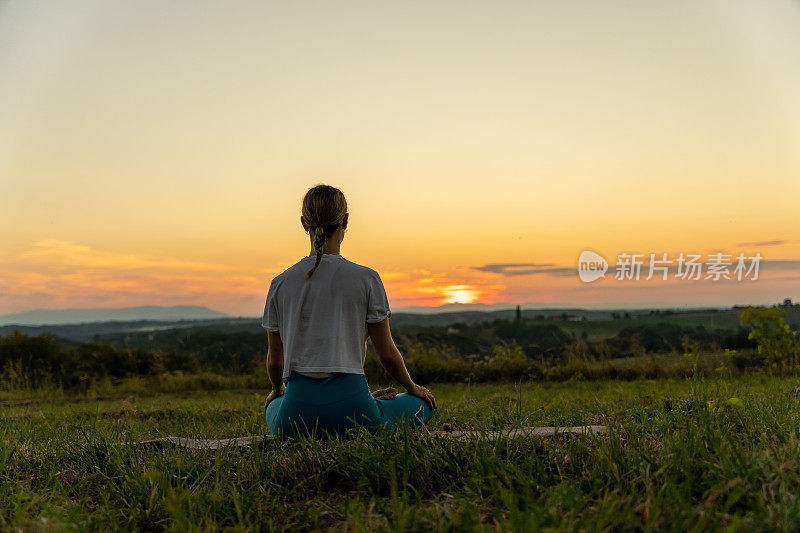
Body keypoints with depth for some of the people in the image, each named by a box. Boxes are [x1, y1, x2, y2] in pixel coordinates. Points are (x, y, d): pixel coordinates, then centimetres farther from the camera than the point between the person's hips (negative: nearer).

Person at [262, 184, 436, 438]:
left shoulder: (280, 283, 3)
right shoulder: (366, 279, -5)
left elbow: (274, 360, 12)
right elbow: (386, 353, 3)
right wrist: (412, 388, 23)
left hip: (297, 416, 2)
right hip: (349, 405, -2)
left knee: (273, 405, 39)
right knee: (424, 404, 24)